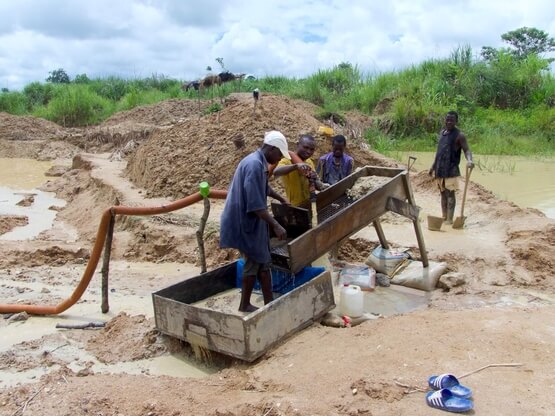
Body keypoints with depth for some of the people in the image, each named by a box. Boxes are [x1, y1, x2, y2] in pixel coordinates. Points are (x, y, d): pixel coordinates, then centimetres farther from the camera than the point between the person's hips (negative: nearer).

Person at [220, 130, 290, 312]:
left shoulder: (259, 162, 9)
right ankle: (245, 305, 17)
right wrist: (276, 225, -26)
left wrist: (281, 199, 35)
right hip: (246, 222, -10)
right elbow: (255, 205, -28)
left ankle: (269, 302, 23)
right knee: (254, 262, 2)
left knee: (263, 261, 13)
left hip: (253, 222, 10)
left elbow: (264, 188, 30)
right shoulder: (254, 165, -23)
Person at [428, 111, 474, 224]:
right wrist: (433, 166, 21)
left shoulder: (459, 135, -8)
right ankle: (444, 217, 20)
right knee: (443, 193, 12)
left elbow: (466, 150, -16)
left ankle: (449, 220, -3)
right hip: (440, 169, 7)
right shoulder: (442, 132, 14)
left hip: (451, 169, -7)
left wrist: (469, 160, -38)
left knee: (450, 194, -6)